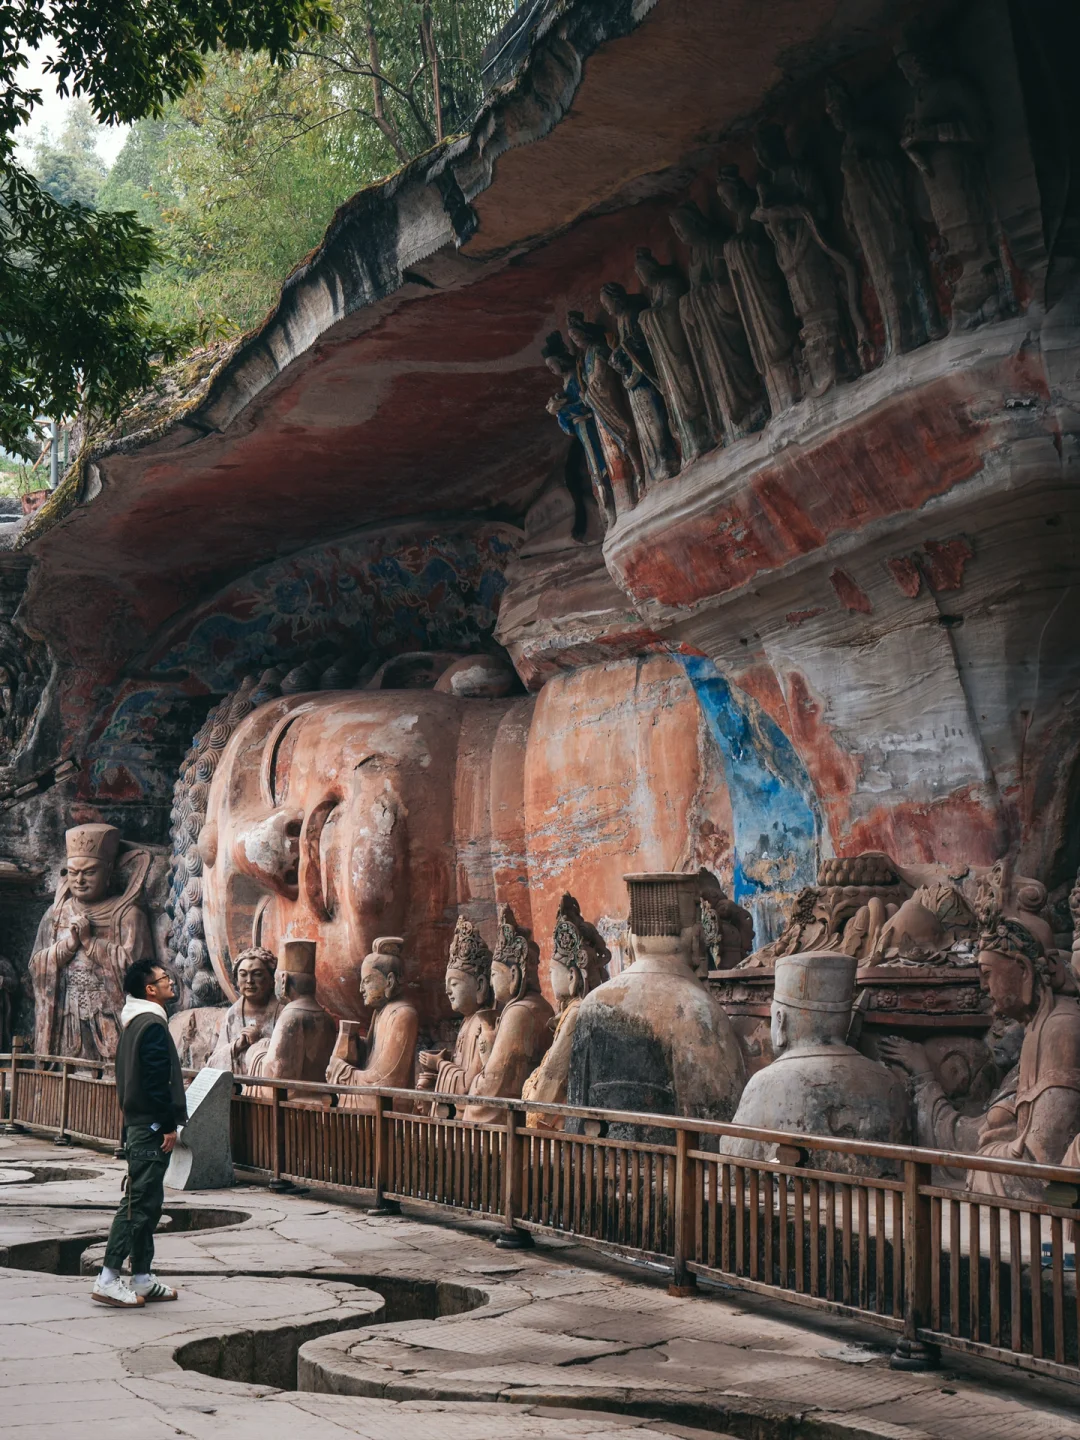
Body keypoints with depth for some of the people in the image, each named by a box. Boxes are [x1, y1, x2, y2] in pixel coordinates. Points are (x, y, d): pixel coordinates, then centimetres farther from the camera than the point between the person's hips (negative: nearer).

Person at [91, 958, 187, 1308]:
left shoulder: (134, 1022, 16)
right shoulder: (154, 1026, -15)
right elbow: (157, 1082, -21)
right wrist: (169, 1126, -17)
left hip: (138, 1123, 10)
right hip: (151, 1125, -10)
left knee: (147, 1201, 13)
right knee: (138, 1203, -8)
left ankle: (142, 1278, 17)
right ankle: (108, 1279, -8)